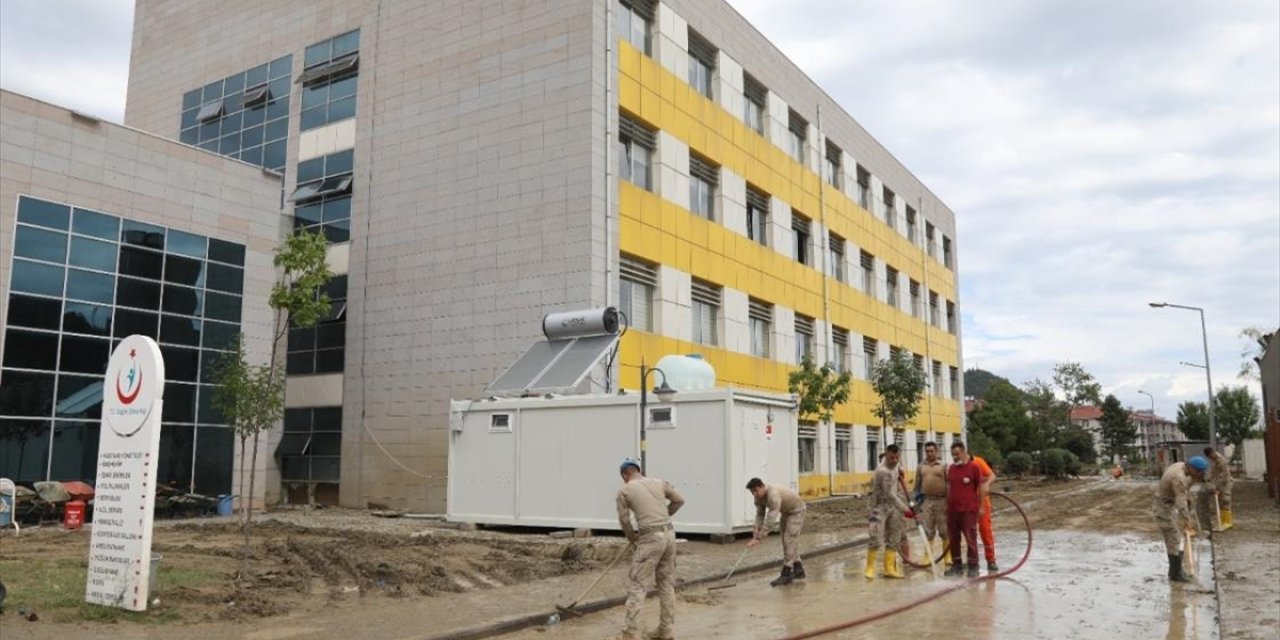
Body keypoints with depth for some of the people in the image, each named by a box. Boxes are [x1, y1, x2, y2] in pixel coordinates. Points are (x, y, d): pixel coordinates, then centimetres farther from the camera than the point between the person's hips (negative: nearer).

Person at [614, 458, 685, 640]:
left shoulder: (625, 490, 2)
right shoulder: (659, 483, 13)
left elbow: (624, 519, 7)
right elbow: (679, 500, 19)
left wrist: (631, 537, 25)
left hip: (650, 538, -5)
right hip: (669, 534, 6)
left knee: (635, 583, 1)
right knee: (666, 582, 15)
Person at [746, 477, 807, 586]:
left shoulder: (773, 495, -39)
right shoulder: (759, 496, -11)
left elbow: (771, 519, -40)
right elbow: (760, 514, -6)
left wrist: (758, 538, -39)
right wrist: (757, 530, -22)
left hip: (796, 511, -9)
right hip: (786, 512, 9)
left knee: (789, 540, -14)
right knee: (787, 541, 10)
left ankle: (786, 574, -14)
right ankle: (798, 570, 18)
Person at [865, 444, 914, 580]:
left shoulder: (894, 466, 2)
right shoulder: (883, 471, -26)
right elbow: (890, 495, -27)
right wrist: (905, 509, -28)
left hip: (893, 505, 8)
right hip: (880, 506, -8)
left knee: (893, 539, 7)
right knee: (876, 538, -11)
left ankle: (889, 568, 12)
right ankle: (870, 568, 1)